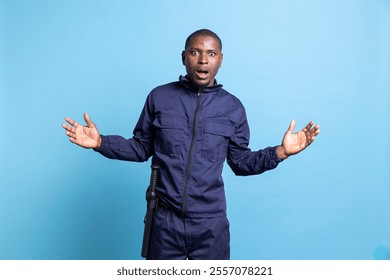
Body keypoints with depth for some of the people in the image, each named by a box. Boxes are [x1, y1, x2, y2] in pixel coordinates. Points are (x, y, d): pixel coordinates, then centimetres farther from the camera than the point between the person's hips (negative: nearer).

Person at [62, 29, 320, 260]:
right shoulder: (159, 97, -2)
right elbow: (141, 148, 6)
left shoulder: (233, 107, 0)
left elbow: (240, 162, 6)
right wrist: (101, 142, -7)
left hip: (211, 223, 1)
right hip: (165, 220, 0)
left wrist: (281, 152, -7)